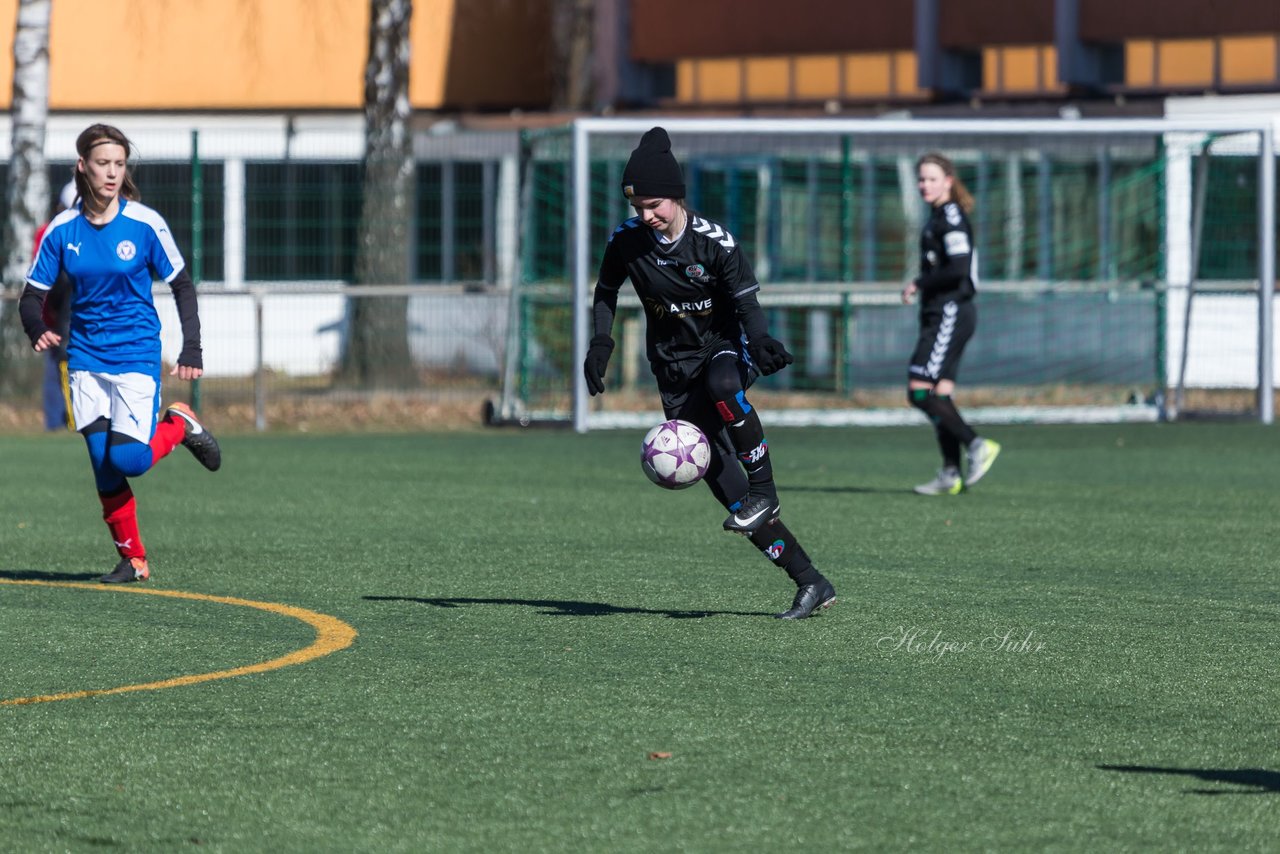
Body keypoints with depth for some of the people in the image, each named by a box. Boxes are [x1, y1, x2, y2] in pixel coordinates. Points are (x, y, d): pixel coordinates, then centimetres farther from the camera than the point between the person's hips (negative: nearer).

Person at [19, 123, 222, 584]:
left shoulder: (145, 224, -9)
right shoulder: (63, 230, -2)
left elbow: (182, 285, 0)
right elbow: (32, 295, 0)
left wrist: (192, 349, -7)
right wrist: (37, 330, -22)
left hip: (137, 354, -3)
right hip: (86, 356, 3)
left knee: (129, 460, -15)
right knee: (103, 464, -3)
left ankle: (180, 425, 16)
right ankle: (132, 559, 9)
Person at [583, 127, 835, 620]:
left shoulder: (713, 241, -15)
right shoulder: (627, 241, -5)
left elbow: (746, 300, -14)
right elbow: (606, 292, 13)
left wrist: (760, 341, -34)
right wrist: (600, 343, -2)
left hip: (724, 347, -3)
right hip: (675, 368, 3)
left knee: (722, 384, -43)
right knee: (717, 475, -7)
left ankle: (764, 491, -25)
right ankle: (809, 582, -4)